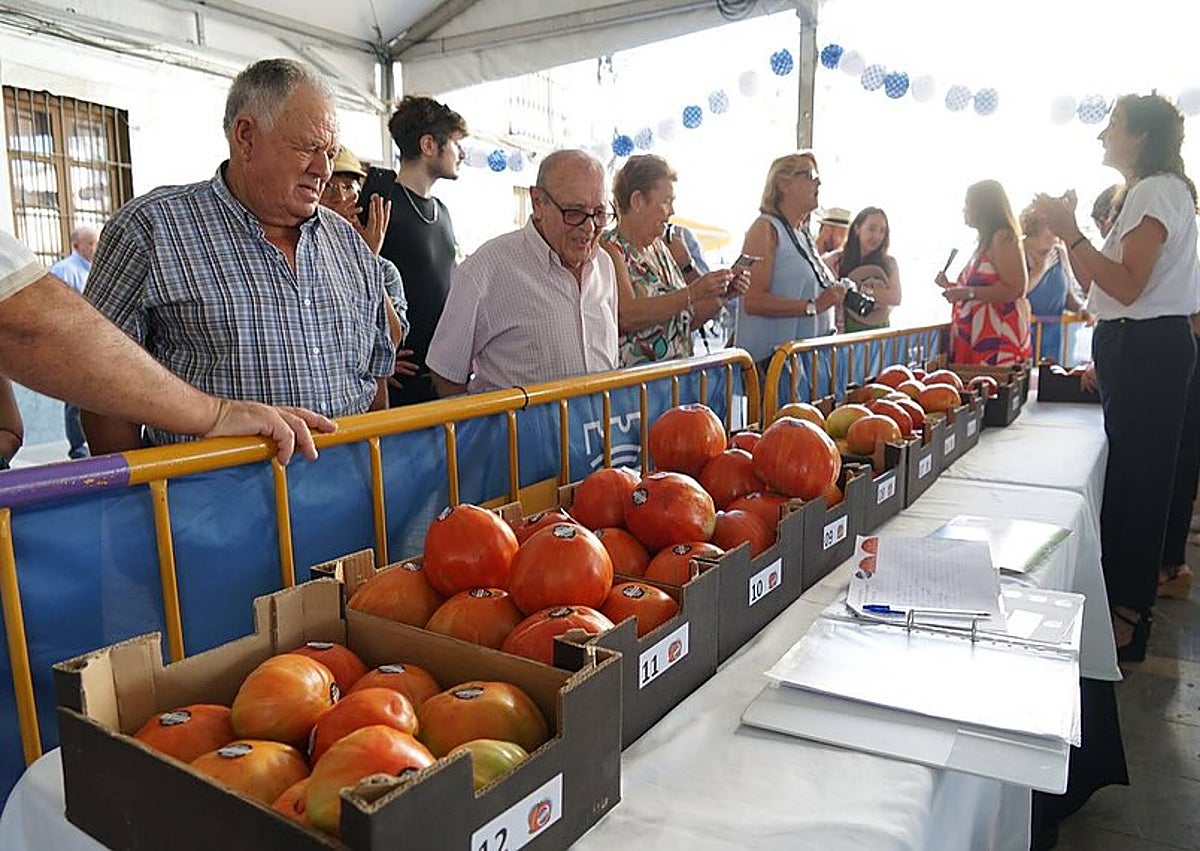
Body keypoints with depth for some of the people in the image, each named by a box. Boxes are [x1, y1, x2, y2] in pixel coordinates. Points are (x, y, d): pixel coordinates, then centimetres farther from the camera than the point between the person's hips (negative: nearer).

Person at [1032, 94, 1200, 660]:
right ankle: (1131, 600, 23)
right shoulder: (1144, 193, 20)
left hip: (1148, 348, -10)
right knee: (1131, 473, 13)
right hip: (1135, 344, 10)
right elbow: (1095, 283, 15)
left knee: (1133, 476, -5)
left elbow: (1128, 286, -21)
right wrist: (1068, 231, 8)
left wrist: (1071, 232, -20)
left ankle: (1128, 613, 4)